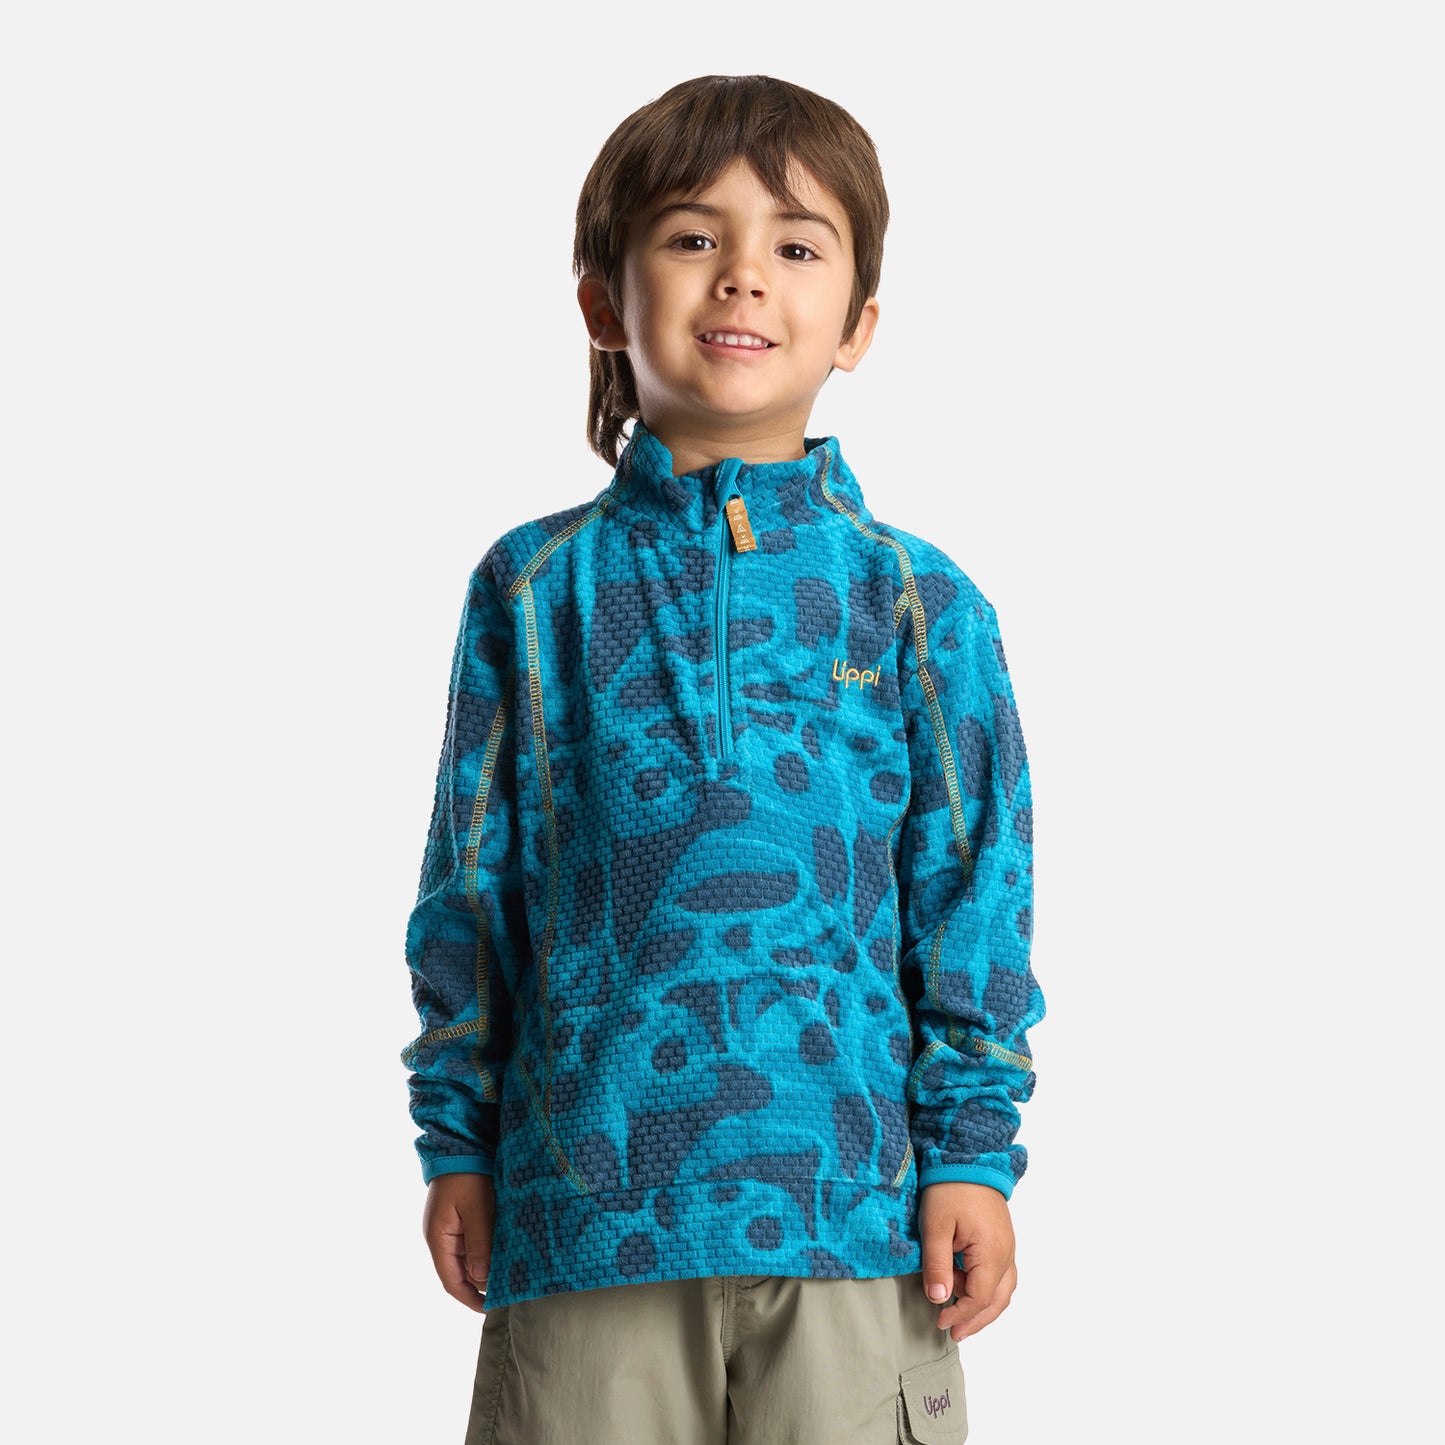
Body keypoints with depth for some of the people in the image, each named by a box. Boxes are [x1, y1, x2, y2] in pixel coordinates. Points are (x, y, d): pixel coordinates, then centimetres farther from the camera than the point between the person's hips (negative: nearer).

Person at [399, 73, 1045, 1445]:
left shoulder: (916, 600, 4)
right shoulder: (535, 587, 5)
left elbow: (972, 887, 5)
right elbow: (470, 881, 9)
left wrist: (973, 1149, 1)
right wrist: (457, 1139, 8)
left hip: (848, 1191, 0)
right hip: (591, 1192, 0)